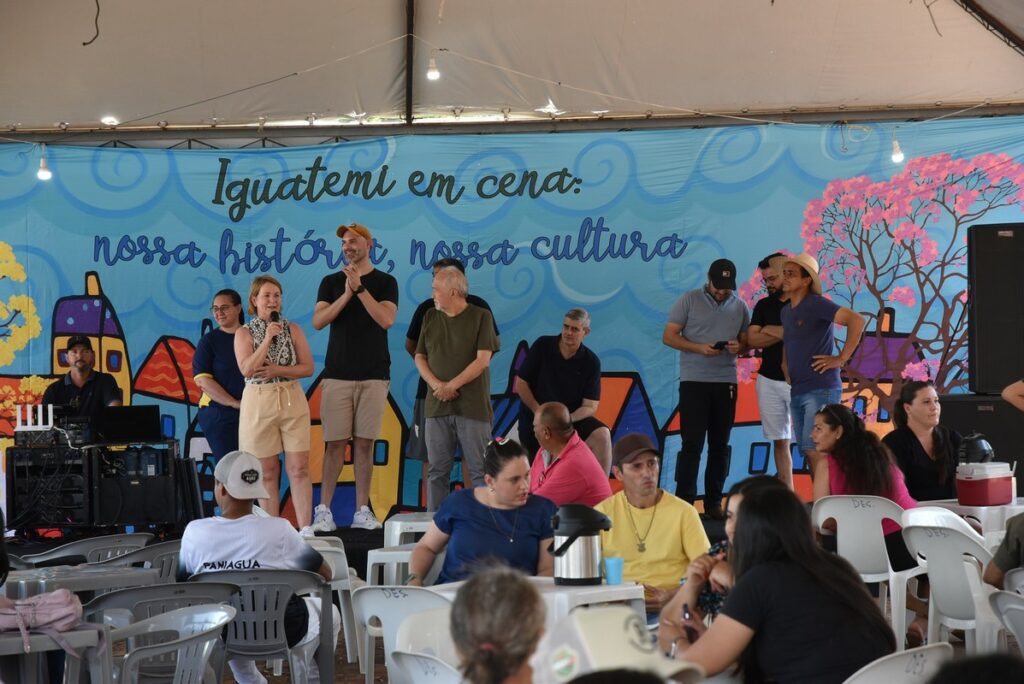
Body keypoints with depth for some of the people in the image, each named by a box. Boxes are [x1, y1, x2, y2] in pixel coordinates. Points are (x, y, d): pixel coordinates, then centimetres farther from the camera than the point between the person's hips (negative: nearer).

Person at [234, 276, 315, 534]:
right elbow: (247, 369, -11)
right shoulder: (244, 333, 3)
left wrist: (276, 370, -10)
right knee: (268, 471, 4)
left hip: (292, 401, 1)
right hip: (259, 404, -1)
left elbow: (308, 367, 2)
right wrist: (268, 338, -13)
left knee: (299, 468, -5)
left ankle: (306, 529, -4)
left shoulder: (292, 330, 8)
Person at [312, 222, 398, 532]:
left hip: (374, 375, 0)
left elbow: (386, 319, -10)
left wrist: (359, 287, -15)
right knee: (335, 442, -3)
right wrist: (347, 293, -12)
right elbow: (317, 321, -2)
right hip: (337, 375, 1)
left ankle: (362, 511, 6)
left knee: (365, 443, 1)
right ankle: (324, 510, 1)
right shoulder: (331, 282, 10)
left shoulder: (385, 282, 6)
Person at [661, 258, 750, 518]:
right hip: (694, 381, -3)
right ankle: (684, 501, -3)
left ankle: (714, 502, 13)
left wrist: (739, 347, -11)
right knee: (692, 443, -6)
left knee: (720, 444, 6)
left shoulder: (739, 306, 10)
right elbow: (669, 337, -2)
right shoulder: (689, 301, 0)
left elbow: (747, 341, 14)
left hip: (726, 382, 4)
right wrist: (699, 347, -17)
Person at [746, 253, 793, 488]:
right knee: (780, 441, 5)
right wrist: (786, 333, -11)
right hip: (769, 381, 4)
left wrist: (772, 331, -10)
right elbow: (752, 340, 0)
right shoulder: (763, 305, 11)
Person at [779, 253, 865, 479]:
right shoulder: (786, 311, 15)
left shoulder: (816, 304, -10)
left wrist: (841, 359, -19)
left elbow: (857, 320, -22)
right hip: (797, 392, 8)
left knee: (814, 450, -14)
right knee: (807, 452, 8)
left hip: (821, 389, -8)